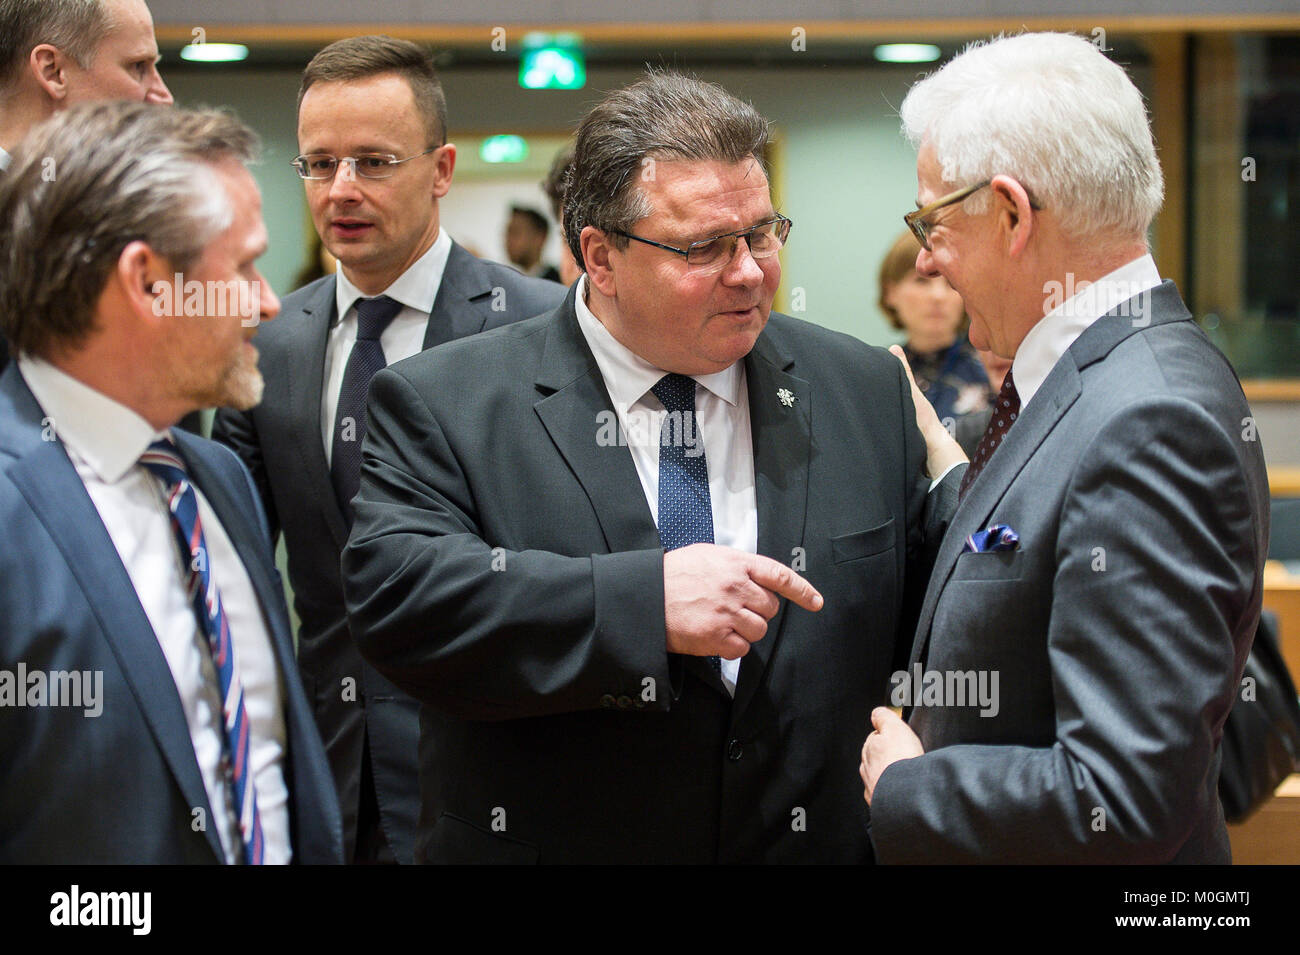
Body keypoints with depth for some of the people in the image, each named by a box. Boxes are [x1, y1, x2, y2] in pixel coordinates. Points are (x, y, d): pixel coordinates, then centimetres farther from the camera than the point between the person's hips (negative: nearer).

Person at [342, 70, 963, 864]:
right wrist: (642, 602, -29)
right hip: (549, 838, -2)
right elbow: (392, 592, -22)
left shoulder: (865, 392, 1)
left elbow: (920, 615, 4)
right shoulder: (444, 404, -8)